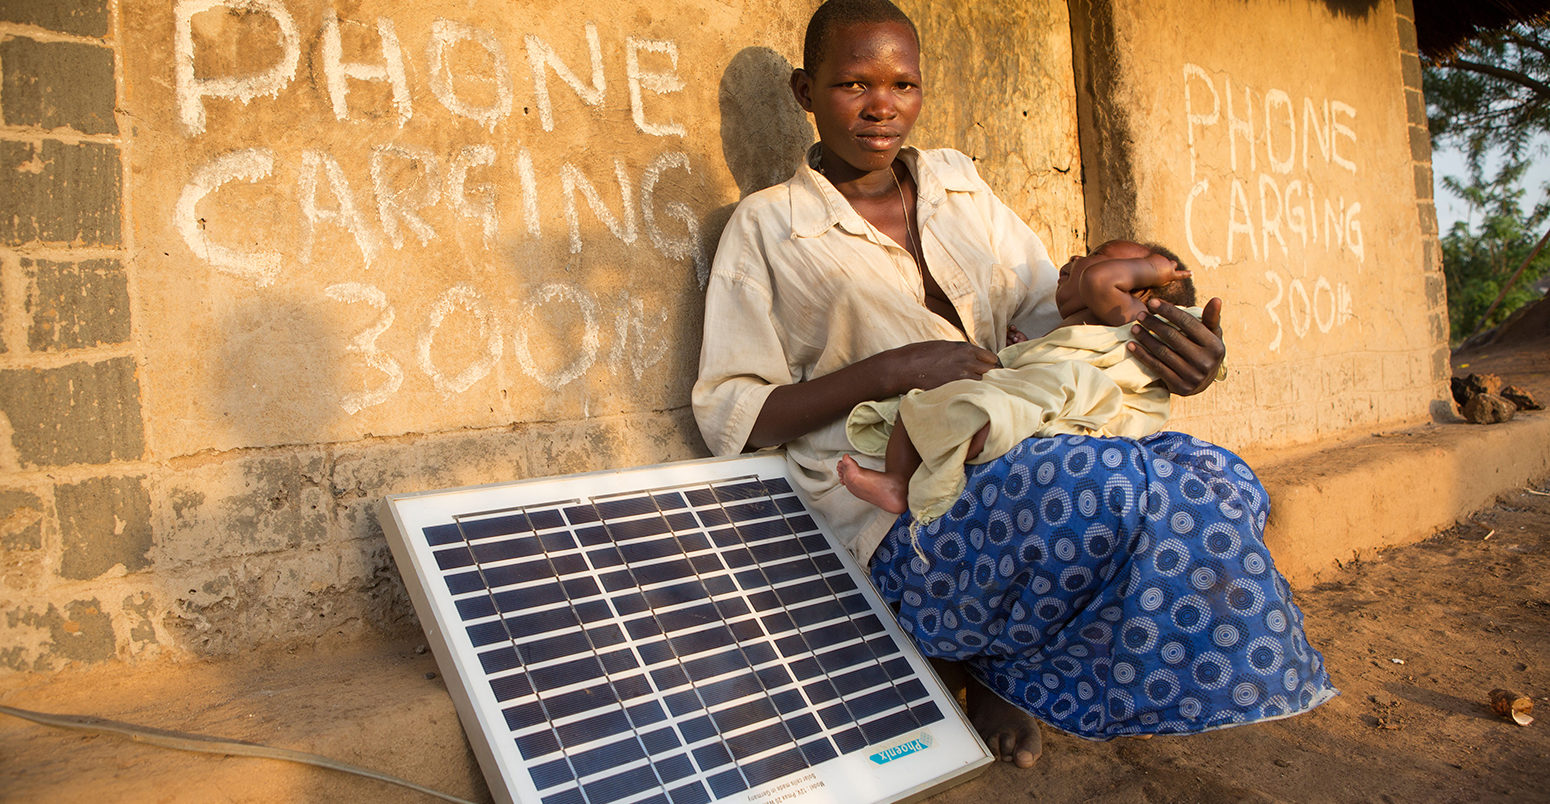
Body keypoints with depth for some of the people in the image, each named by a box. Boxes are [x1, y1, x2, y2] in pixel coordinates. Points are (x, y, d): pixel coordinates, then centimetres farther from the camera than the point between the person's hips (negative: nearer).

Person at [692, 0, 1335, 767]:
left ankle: (1004, 666, -6)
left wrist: (1171, 339, -10)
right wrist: (886, 372, -17)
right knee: (1121, 491, -32)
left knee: (1217, 479, -20)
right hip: (901, 523, -6)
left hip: (1012, 467, 6)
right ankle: (1004, 665, -3)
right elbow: (727, 415, -4)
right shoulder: (765, 227, 2)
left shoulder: (956, 184, 18)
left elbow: (1057, 306, 13)